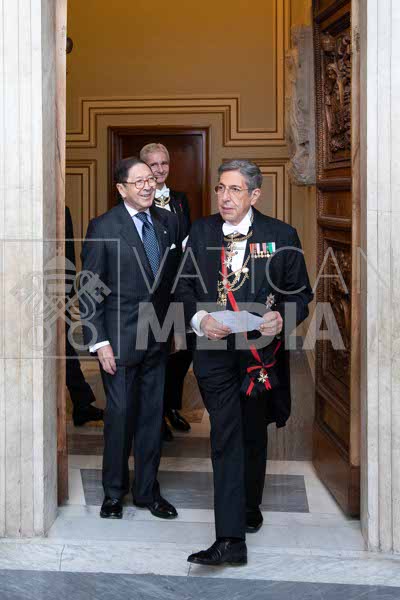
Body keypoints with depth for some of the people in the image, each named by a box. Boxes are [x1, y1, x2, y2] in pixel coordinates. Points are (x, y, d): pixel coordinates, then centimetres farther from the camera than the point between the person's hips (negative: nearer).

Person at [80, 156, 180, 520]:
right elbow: (90, 289, -8)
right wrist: (99, 342, -13)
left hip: (158, 337, 4)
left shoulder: (168, 222, 6)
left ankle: (147, 490, 25)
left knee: (153, 415, 11)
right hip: (120, 338, -4)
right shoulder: (103, 228, -8)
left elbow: (174, 275, 11)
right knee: (120, 414, 4)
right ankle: (114, 491, 21)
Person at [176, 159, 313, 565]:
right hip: (215, 349, 0)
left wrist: (282, 317, -16)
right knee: (226, 438, -9)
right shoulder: (200, 233, 4)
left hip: (262, 350, 1)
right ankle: (230, 539, -9)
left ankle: (249, 507, 39)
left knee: (254, 435, 16)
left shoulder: (281, 236, 0)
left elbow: (301, 292, 3)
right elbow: (184, 287, 8)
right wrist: (200, 318, -11)